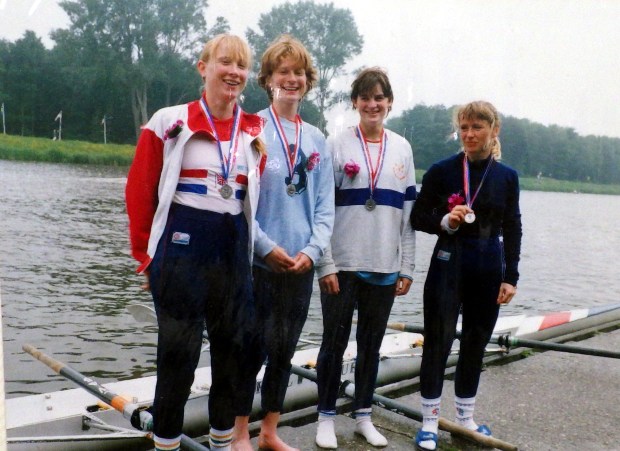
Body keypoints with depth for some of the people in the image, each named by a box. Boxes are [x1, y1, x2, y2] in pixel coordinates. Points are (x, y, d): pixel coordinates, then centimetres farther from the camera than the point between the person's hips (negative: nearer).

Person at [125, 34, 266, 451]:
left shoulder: (255, 132, 8)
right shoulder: (170, 123, -3)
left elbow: (255, 198, 11)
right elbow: (140, 191, -1)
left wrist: (255, 247, 7)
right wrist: (147, 252, 1)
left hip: (234, 250, 5)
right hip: (182, 248, -4)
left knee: (235, 345, 12)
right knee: (178, 350, 5)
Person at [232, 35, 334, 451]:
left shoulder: (317, 140, 9)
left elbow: (325, 205, 7)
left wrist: (312, 250, -7)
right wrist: (267, 247, -15)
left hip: (301, 265, 5)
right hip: (258, 261, -5)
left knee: (284, 351, 14)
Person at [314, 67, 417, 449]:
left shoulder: (402, 149, 9)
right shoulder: (338, 145, -1)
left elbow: (408, 213, 9)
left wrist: (407, 267, 5)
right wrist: (325, 265, -11)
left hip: (384, 267, 3)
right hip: (343, 264, -3)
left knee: (371, 344, 12)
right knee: (335, 343, 4)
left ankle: (364, 416, 26)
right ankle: (327, 418, 19)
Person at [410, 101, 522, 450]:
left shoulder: (507, 176, 4)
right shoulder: (442, 171, -4)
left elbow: (512, 230, 6)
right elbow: (418, 218, 0)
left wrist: (511, 277, 1)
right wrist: (445, 221, -20)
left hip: (489, 269, 3)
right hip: (448, 265, -3)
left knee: (476, 344, 12)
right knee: (438, 343, 1)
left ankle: (466, 417, 29)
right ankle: (430, 421, 15)